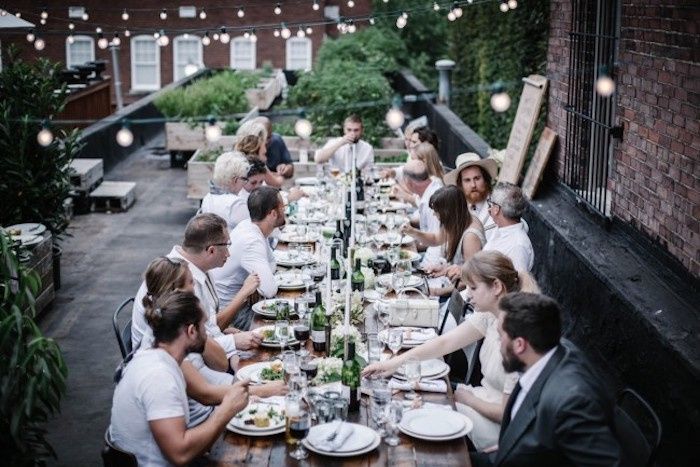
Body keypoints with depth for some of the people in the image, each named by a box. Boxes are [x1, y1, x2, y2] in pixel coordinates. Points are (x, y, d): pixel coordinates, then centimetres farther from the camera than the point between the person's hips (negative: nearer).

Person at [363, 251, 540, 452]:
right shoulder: (489, 314, -5)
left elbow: (507, 413, -24)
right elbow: (445, 342, 1)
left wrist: (467, 399, -8)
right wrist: (395, 362, -6)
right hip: (486, 397, 8)